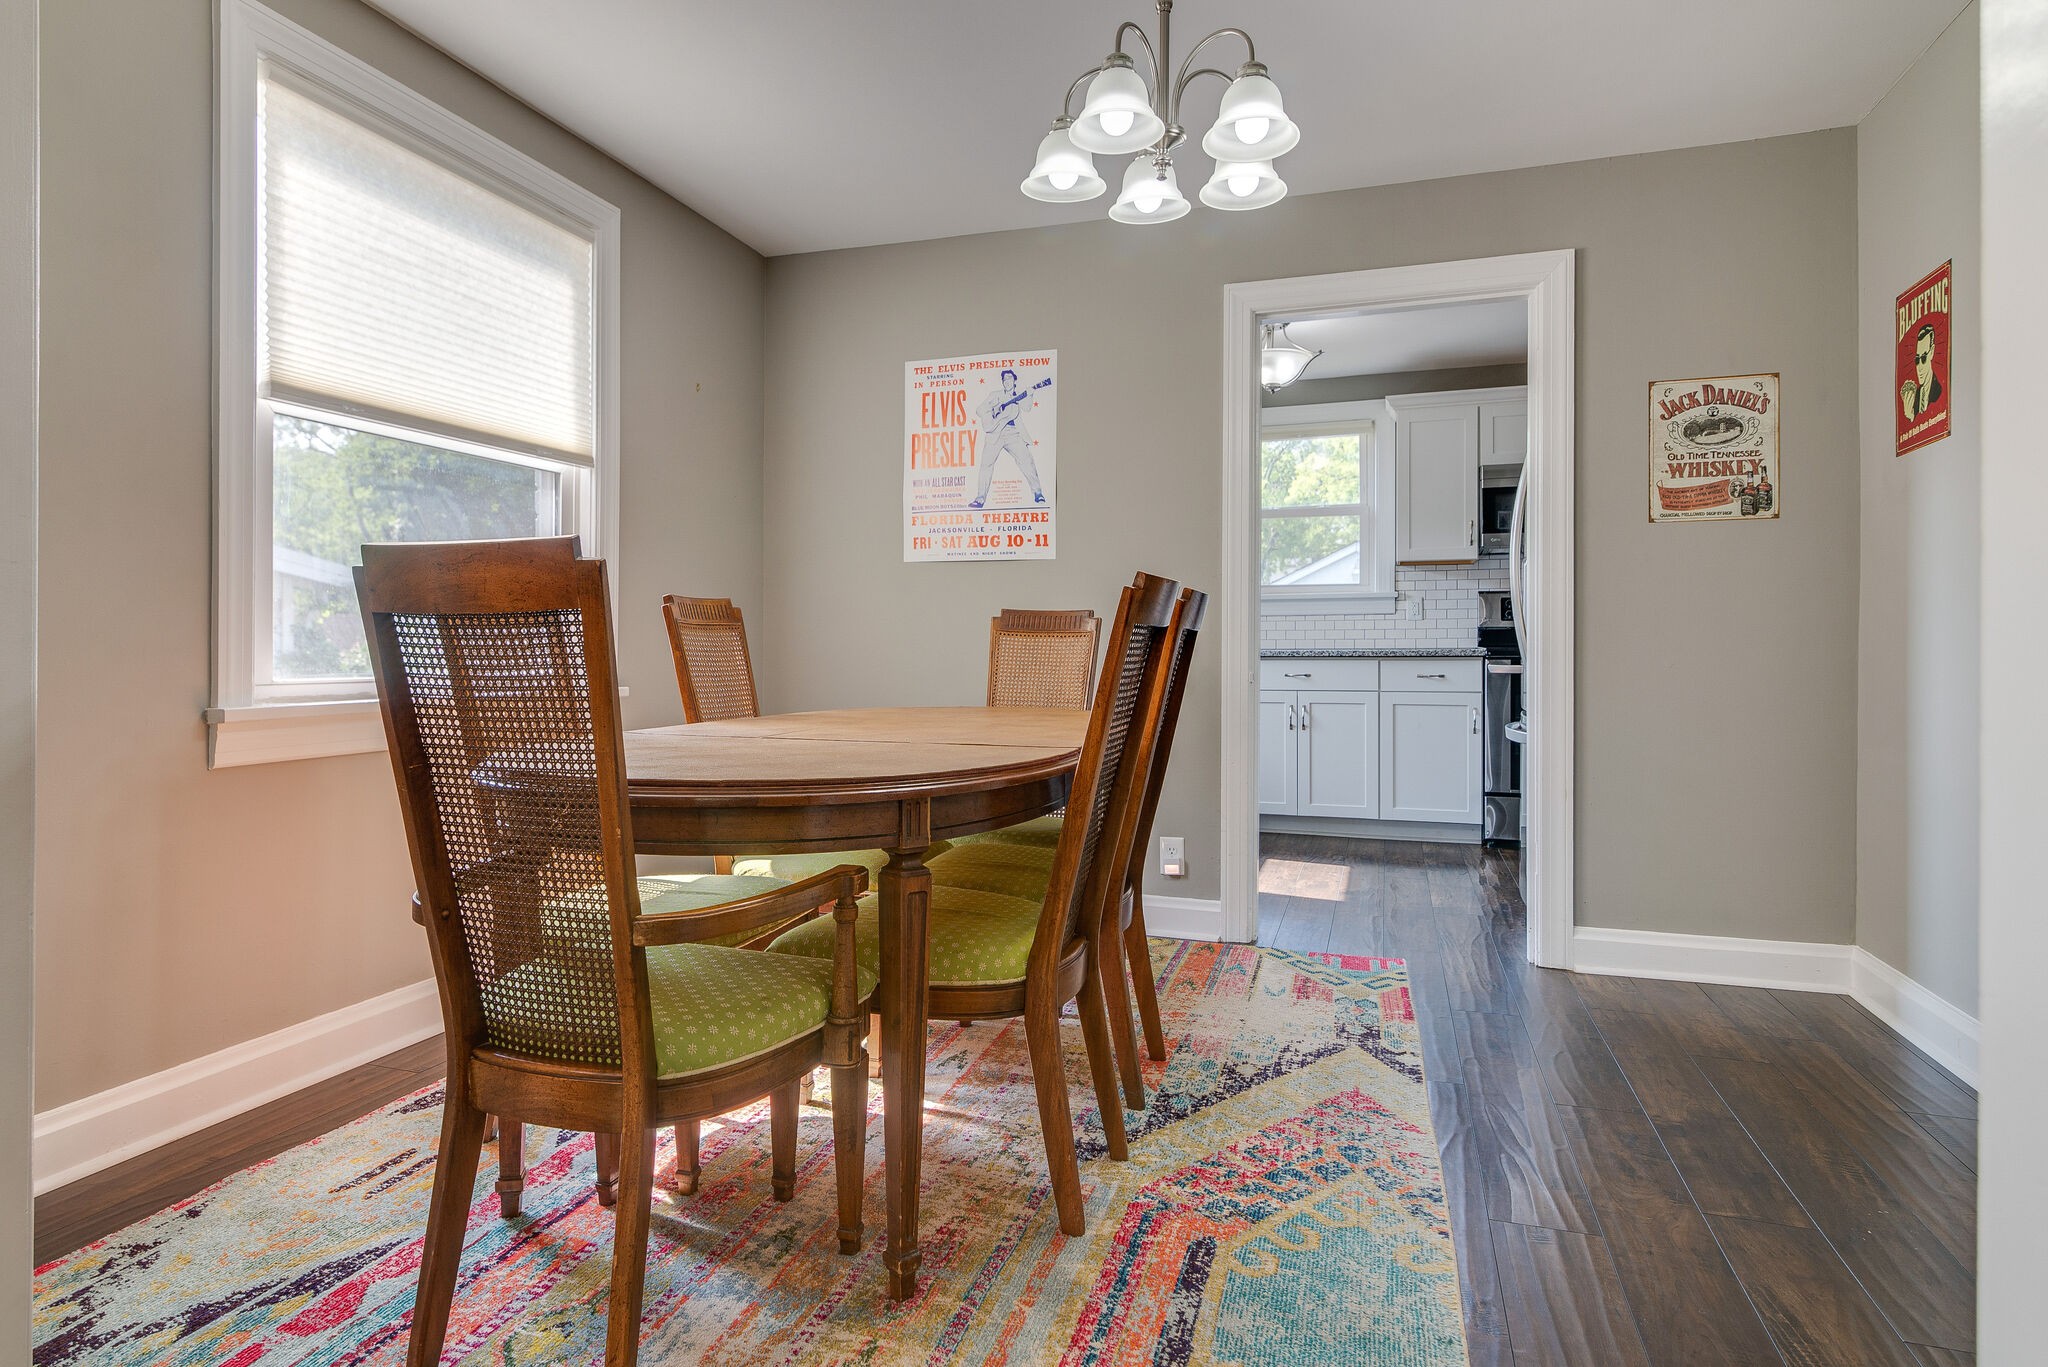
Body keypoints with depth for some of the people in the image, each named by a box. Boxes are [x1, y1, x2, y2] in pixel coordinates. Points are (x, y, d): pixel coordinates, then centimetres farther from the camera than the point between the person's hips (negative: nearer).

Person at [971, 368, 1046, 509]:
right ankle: (980, 498, -5)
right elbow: (979, 411, 12)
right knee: (986, 463, -9)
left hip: (1014, 434, -1)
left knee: (1026, 461, -16)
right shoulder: (995, 396, 18)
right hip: (995, 434, 1)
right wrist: (994, 411, -4)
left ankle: (1038, 493, -9)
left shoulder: (1019, 395, 18)